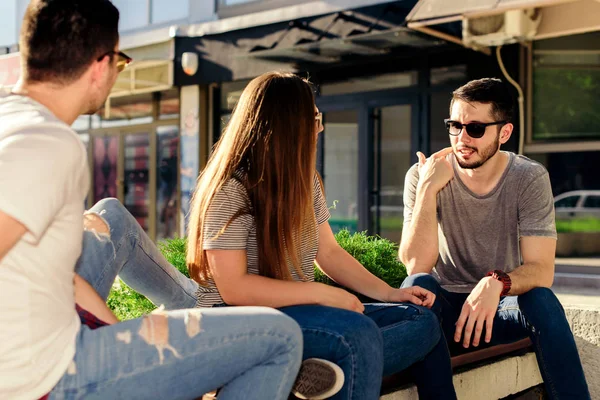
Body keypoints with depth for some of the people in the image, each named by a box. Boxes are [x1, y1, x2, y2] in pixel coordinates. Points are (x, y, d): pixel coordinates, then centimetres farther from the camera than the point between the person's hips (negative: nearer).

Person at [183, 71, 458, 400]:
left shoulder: (303, 179, 9)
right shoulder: (230, 191, -15)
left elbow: (329, 252, 12)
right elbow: (234, 288, -20)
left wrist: (389, 293, 0)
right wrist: (322, 293, -22)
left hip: (299, 311, 8)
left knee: (421, 319, -3)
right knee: (359, 334, -33)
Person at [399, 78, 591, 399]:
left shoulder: (530, 178, -10)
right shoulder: (423, 176, -10)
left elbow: (541, 270, -16)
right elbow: (416, 266, -19)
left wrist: (496, 283, -37)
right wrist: (428, 190, -27)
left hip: (502, 305, 1)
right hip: (445, 308, 0)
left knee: (542, 300, -30)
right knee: (418, 285, -31)